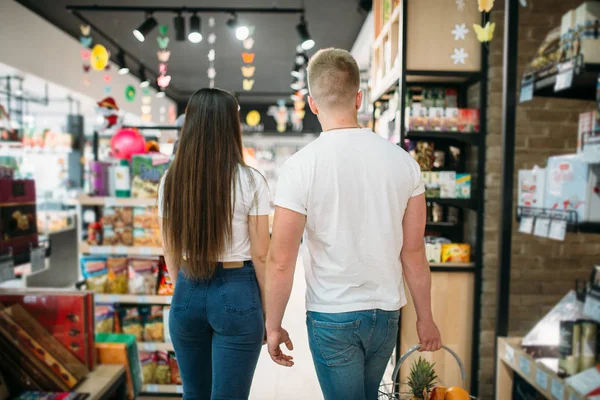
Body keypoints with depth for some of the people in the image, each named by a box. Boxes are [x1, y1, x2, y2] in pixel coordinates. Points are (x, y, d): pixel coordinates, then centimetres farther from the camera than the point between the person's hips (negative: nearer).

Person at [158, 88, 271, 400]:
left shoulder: (172, 179, -1)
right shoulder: (250, 181, -11)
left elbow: (169, 250, 7)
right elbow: (260, 255, -9)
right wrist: (268, 308, 3)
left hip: (187, 294, 4)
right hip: (236, 294, -4)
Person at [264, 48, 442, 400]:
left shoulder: (301, 166, -15)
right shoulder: (403, 160, -5)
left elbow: (281, 262, -13)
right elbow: (413, 252, -1)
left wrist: (274, 325, 1)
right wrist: (425, 318, 11)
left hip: (332, 317, -4)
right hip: (387, 313, 5)